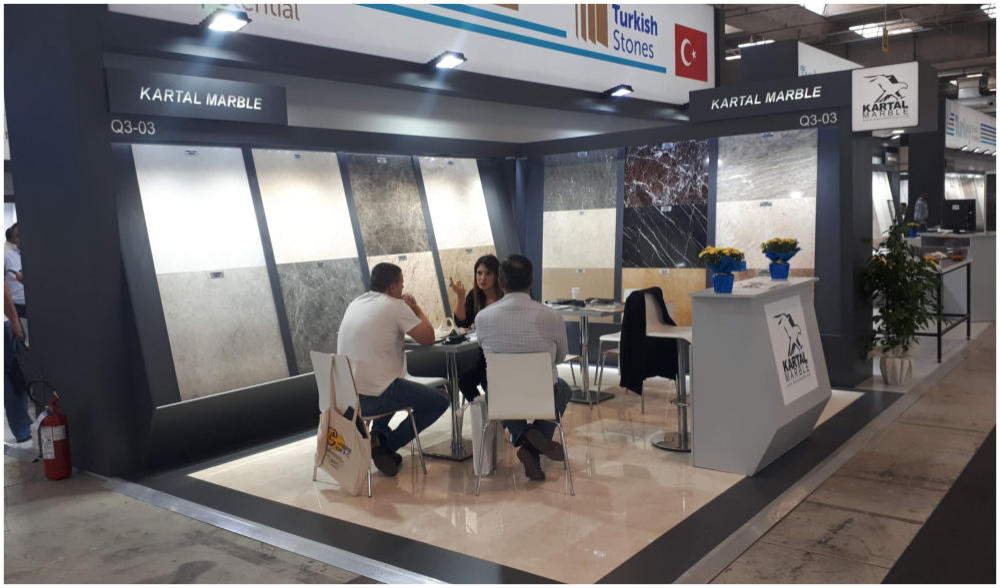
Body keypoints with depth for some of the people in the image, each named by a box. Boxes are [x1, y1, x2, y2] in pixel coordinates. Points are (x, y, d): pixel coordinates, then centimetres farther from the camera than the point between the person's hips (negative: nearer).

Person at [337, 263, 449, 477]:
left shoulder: (354, 304, 13)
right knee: (439, 402, 6)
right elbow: (428, 338, -7)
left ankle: (379, 435, 17)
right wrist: (416, 308, 6)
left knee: (394, 387, 37)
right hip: (373, 398, -8)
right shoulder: (395, 306, -10)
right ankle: (386, 444, 3)